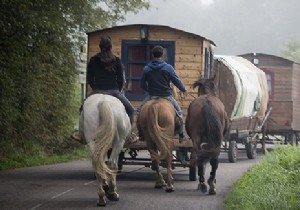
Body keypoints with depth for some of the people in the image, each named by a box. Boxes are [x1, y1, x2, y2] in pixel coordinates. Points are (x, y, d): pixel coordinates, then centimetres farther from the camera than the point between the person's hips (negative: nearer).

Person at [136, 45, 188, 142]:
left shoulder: (146, 69, -3)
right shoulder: (168, 67, -10)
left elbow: (142, 85, 5)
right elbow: (176, 81, -5)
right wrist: (184, 89, 14)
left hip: (152, 96, 0)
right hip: (167, 96, 0)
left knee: (139, 111, 20)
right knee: (179, 112, 21)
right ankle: (181, 135, 21)